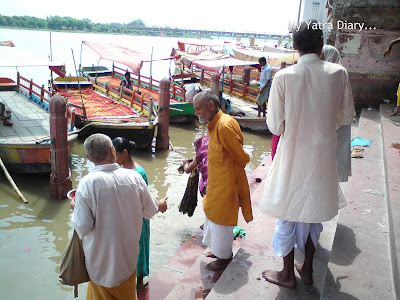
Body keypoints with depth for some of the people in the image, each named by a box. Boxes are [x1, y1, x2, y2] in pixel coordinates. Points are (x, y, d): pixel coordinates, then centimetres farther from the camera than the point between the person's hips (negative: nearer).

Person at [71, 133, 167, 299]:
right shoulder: (134, 177, -14)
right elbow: (149, 211, 0)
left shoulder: (87, 183, -24)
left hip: (101, 258, -3)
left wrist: (76, 208, -1)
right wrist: (160, 205, 23)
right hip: (128, 253, 3)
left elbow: (83, 228, -21)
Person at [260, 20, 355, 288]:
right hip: (323, 157, 3)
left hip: (292, 158, -2)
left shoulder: (283, 77, -15)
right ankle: (308, 269, 35)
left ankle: (287, 274, 28)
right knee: (314, 212, 20)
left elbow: (275, 125, -12)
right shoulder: (339, 73, -8)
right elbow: (347, 118, 2)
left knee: (288, 214, 14)